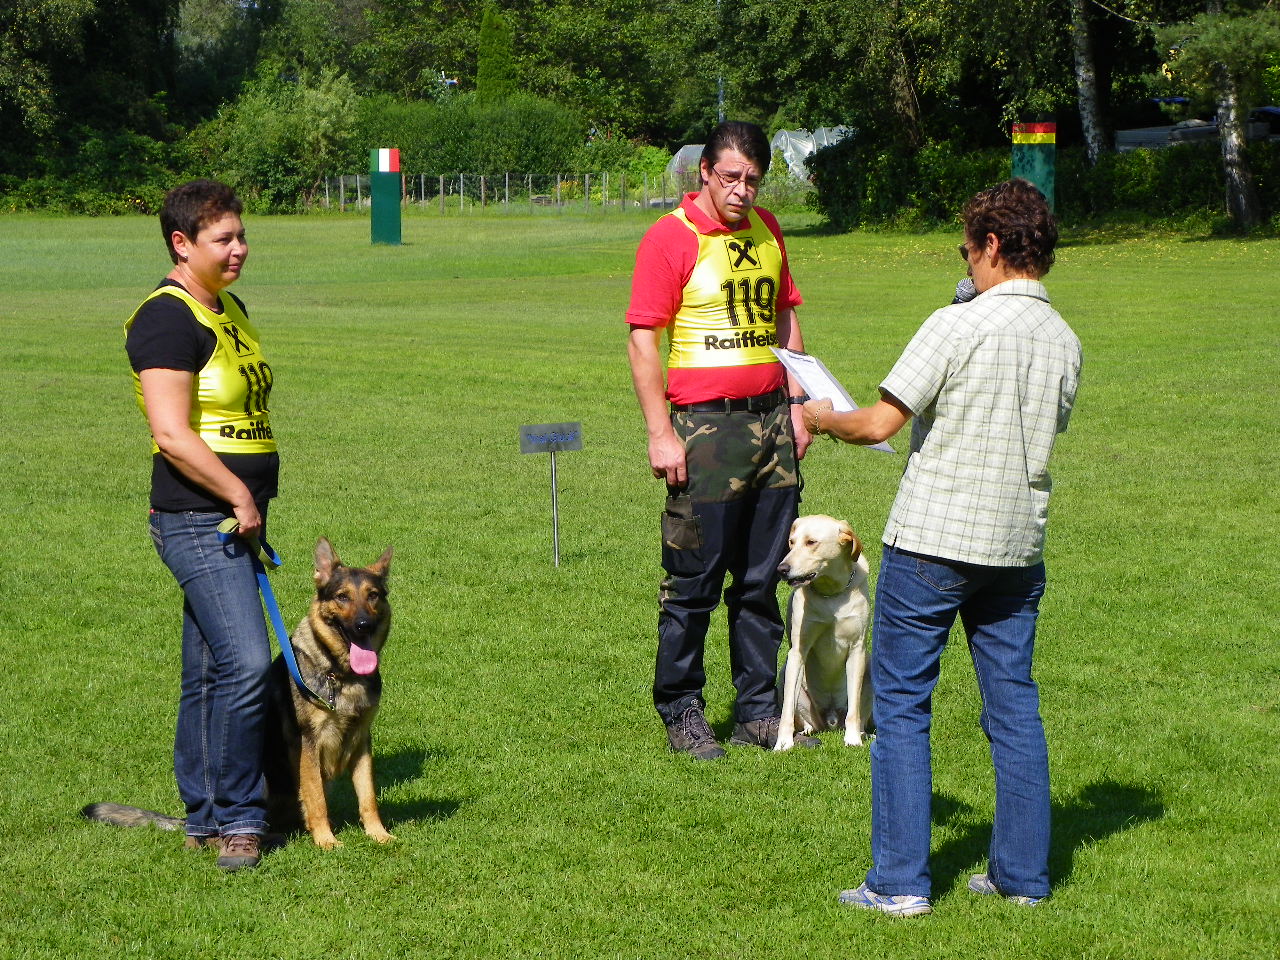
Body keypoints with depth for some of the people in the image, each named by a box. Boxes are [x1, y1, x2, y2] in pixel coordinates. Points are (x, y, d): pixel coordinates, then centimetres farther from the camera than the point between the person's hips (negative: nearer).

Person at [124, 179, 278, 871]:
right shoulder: (167, 319, -14)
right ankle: (237, 820, -8)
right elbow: (171, 435, -21)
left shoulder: (230, 309, 16)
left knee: (209, 671, 12)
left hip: (235, 520, 9)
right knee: (245, 661, -16)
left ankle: (204, 818, 18)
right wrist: (240, 498, -16)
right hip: (197, 520, -9)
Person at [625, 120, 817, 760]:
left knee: (761, 579, 10)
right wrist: (661, 434, -13)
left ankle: (758, 710, 18)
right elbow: (641, 340, -9)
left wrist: (796, 406, 14)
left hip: (770, 422, 6)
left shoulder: (766, 231, 12)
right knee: (694, 581, -1)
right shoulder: (670, 237, -6)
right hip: (706, 425, -6)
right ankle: (681, 713, 10)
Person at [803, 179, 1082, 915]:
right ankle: (1023, 874, 15)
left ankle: (901, 881, 2)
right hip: (1017, 545, 6)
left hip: (933, 538, -6)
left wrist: (823, 418, 5)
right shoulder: (1065, 341, 4)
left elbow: (879, 424, -15)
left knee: (902, 704, 2)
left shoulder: (958, 327, -15)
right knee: (1014, 703, 12)